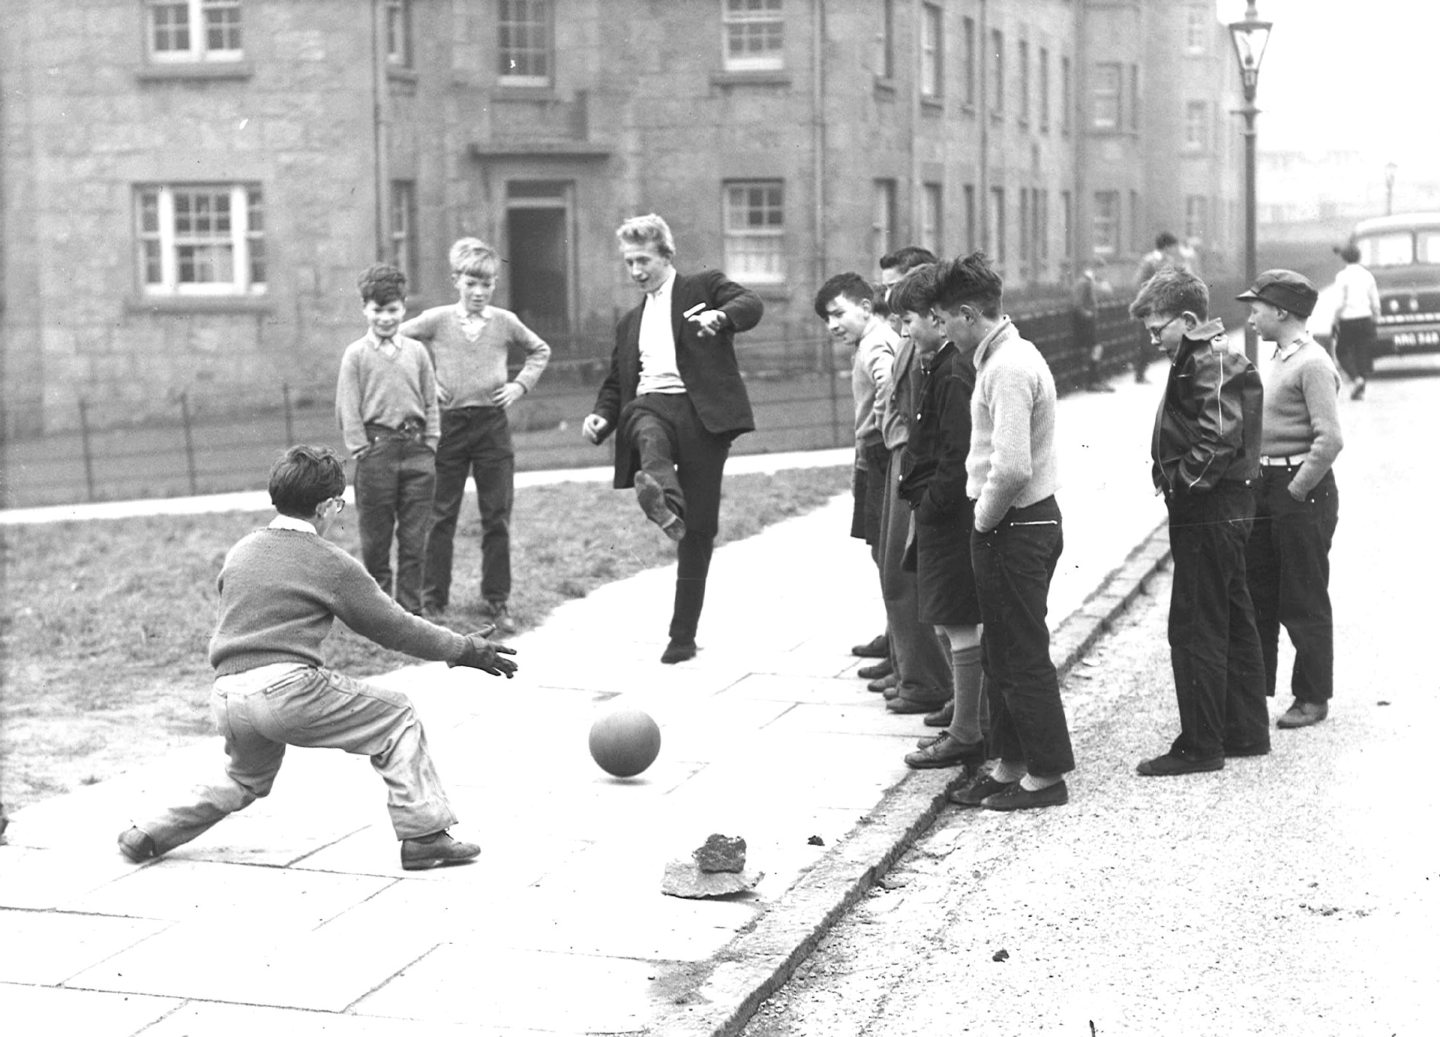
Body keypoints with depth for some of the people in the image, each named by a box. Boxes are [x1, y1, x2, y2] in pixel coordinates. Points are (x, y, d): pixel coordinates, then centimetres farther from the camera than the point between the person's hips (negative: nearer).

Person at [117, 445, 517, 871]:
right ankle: (423, 835, -3)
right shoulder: (331, 564, 0)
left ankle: (146, 836, 29)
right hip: (287, 688, -7)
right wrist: (464, 649, 14)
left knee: (246, 779, 32)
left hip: (225, 697, 7)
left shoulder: (240, 551, 17)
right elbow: (394, 628, 5)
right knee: (396, 716, 6)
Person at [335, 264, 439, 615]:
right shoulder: (356, 354, 2)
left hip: (416, 451, 2)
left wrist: (430, 444, 5)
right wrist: (361, 449, -6)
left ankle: (410, 609, 10)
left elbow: (431, 402, 13)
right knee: (375, 540, 4)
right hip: (376, 450, -2)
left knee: (414, 539, 3)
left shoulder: (416, 351, 10)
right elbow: (347, 408, 0)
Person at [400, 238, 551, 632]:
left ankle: (496, 600, 11)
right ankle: (433, 598, 13)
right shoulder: (436, 320, -2)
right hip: (449, 424, -1)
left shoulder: (505, 322, 3)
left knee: (497, 518, 3)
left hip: (493, 424, 1)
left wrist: (521, 384, 5)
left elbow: (540, 350, 19)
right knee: (441, 515, 5)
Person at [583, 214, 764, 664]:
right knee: (650, 437, -38)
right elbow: (615, 383, 31)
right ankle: (661, 493, -70)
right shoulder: (630, 322, 29)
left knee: (699, 529, -4)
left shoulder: (705, 287, 13)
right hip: (650, 404, 3)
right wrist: (602, 417, 9)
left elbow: (752, 305, -6)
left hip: (701, 412, -3)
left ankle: (683, 635, 6)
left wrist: (720, 316, -29)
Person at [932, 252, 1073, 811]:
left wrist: (984, 520, -13)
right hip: (1020, 524, 10)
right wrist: (987, 519, 12)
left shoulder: (1008, 368, -20)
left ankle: (1047, 774, 9)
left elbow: (1011, 468, -28)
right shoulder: (1010, 355, 12)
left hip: (1014, 528, -10)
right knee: (1000, 654, 17)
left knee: (1022, 655, 0)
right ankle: (1011, 765, 26)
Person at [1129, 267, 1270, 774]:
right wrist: (1173, 477, 10)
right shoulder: (1216, 357, 15)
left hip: (1206, 514, -11)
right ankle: (1247, 731, 25)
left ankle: (1200, 746, 1)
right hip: (1229, 509, 11)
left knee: (1195, 631, -4)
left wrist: (1179, 481, -18)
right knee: (1232, 623, 16)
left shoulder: (1207, 364, -16)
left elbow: (1220, 439, -26)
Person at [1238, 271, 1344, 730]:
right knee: (1256, 596, 13)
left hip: (1302, 491, -9)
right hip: (1264, 488, 9)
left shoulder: (1312, 364, -16)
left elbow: (1330, 440, -23)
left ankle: (1313, 697, 14)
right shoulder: (1273, 361, 12)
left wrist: (1296, 490, -18)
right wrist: (1257, 484, 10)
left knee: (1304, 603, 2)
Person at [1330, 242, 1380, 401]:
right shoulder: (1368, 275, 6)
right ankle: (1361, 389, 8)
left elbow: (1340, 302, -13)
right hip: (1365, 318, 4)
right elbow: (1375, 302, 7)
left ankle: (1357, 378, -13)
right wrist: (1375, 318, 17)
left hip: (1348, 319, -4)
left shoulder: (1342, 276, -9)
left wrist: (1336, 319, -2)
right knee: (1363, 353, 10)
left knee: (1343, 351, 9)